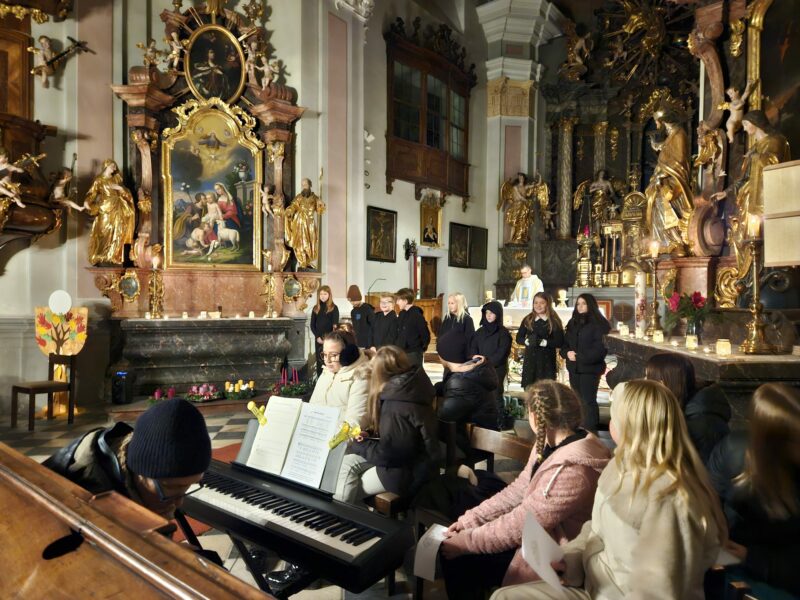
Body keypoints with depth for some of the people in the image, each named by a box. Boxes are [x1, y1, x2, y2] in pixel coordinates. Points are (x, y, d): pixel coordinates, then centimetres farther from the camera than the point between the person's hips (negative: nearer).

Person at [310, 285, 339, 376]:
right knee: (319, 361, 5)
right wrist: (317, 337, -5)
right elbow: (312, 325, 9)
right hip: (318, 339, 4)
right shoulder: (316, 308, 11)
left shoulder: (334, 308, 1)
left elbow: (335, 325, -4)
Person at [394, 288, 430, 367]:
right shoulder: (401, 314, 11)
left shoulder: (416, 314, -13)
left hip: (414, 353, -8)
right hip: (402, 352, 8)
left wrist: (423, 349, -3)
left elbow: (425, 334, -12)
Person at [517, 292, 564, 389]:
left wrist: (544, 342, -19)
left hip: (547, 361, -3)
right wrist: (527, 341, -12)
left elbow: (559, 342, -7)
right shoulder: (528, 320, 8)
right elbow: (518, 338, 8)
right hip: (530, 360, 3)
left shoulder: (554, 321, -1)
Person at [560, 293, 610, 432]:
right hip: (574, 368, 7)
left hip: (590, 368, -7)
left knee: (588, 401, -7)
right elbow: (565, 343, 16)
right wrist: (567, 352, -6)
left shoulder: (599, 323, -6)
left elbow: (601, 347, -14)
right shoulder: (573, 323, 16)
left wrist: (581, 357, -17)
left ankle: (591, 431, 0)